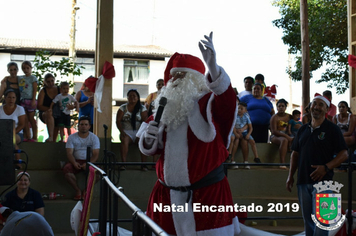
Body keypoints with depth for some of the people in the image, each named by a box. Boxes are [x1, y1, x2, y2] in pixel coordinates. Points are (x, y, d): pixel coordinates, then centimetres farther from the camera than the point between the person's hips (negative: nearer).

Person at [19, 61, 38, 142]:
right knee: (25, 120, 4)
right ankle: (28, 137, 9)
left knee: (31, 118, -2)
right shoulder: (21, 78, 14)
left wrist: (33, 100, -14)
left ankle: (34, 137, 4)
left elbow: (35, 90, -7)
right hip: (22, 100, 6)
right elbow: (19, 89, 16)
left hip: (30, 100, -6)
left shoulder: (33, 78, -2)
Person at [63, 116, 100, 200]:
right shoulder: (72, 137, 6)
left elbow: (96, 154, -3)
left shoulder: (94, 138, 4)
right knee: (66, 169, -33)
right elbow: (69, 153, -2)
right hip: (76, 161, 1)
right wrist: (74, 163, -23)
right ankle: (77, 190, -15)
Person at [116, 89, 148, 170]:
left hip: (138, 131, 0)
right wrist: (122, 132, -12)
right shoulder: (123, 108, 10)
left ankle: (143, 164, -32)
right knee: (124, 140, -34)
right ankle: (123, 163, -39)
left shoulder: (142, 108, 8)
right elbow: (118, 121, 3)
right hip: (126, 131, 0)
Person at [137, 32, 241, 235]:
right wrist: (148, 137, -7)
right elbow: (149, 148, 19)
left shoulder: (208, 103, -7)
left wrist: (212, 66, -48)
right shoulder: (166, 107, 11)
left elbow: (227, 100, -32)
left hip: (208, 193, -6)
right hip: (168, 194, 6)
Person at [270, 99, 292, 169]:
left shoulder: (288, 116, 15)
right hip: (275, 136, -5)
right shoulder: (275, 117, -2)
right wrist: (286, 136, -20)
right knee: (284, 140, -39)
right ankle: (282, 163, -50)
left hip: (286, 135, 5)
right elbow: (274, 131, -12)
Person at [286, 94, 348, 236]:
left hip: (322, 181, -5)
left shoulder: (332, 129, -1)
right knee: (307, 219, 11)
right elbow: (295, 153, 19)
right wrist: (291, 176, 10)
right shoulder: (303, 130, 16)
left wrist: (326, 167, -18)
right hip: (303, 181, 6)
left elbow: (343, 154, -5)